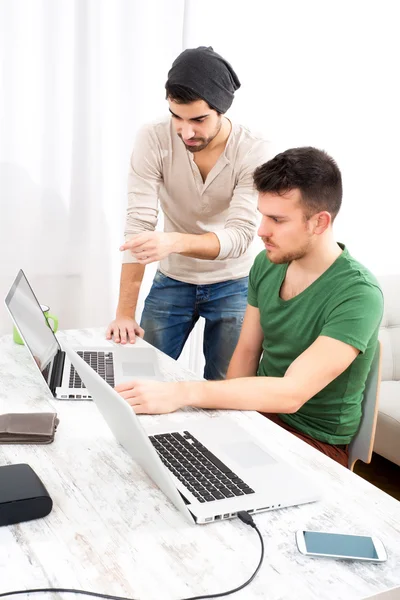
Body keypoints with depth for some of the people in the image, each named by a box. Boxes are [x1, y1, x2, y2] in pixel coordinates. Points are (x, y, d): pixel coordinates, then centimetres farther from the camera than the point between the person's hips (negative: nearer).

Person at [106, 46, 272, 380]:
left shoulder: (255, 152, -21)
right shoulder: (153, 140, -17)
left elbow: (240, 236, -26)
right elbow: (139, 225, -21)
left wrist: (174, 242, -46)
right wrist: (125, 313, -26)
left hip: (232, 285, -1)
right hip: (172, 281, 2)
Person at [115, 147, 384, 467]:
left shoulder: (358, 294, -24)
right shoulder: (267, 264, -2)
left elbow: (291, 393, -31)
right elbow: (246, 352, 6)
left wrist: (182, 392, -37)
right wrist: (228, 411, -9)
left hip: (314, 440, -6)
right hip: (261, 409, 6)